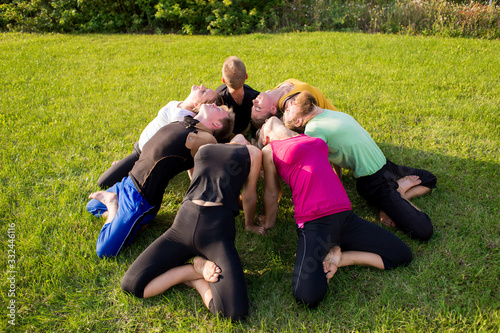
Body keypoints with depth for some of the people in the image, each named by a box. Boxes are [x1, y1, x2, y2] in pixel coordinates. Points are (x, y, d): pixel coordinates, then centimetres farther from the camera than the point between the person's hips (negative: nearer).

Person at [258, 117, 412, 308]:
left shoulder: (311, 139, 22)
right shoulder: (270, 150, 9)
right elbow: (271, 192, 14)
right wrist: (268, 224, 21)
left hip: (345, 216, 6)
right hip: (313, 222, -5)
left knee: (403, 256, 2)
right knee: (307, 296, -27)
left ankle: (338, 257, 5)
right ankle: (319, 262, 3)